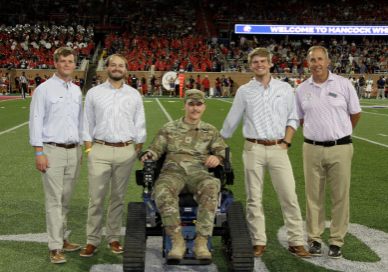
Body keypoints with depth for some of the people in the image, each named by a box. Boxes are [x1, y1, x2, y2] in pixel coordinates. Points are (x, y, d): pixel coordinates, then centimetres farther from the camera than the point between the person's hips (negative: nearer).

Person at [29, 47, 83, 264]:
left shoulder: (77, 91, 15)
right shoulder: (44, 89, -2)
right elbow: (36, 121, -5)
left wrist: (81, 149, 18)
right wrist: (39, 152, -11)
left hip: (73, 151, 5)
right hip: (53, 150, -5)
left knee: (66, 200, 11)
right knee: (54, 200, -6)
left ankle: (63, 239, 21)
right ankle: (55, 248, -3)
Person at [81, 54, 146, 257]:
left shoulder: (134, 95, 11)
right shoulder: (94, 93, 7)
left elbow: (139, 127, 12)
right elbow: (87, 125, 6)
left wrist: (138, 152, 6)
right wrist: (89, 150, -2)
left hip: (126, 151, 2)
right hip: (100, 150, -1)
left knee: (118, 197, 8)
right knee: (96, 198, -3)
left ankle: (113, 238, 19)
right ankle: (92, 241, 7)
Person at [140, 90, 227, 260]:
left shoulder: (210, 131, 24)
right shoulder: (169, 129, 22)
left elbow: (223, 150, 18)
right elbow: (156, 148, 19)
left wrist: (218, 157, -6)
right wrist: (148, 154, -6)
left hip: (198, 173, 0)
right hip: (173, 172, 0)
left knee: (211, 189, -38)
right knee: (163, 191, -38)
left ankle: (201, 242, -35)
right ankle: (177, 242, -31)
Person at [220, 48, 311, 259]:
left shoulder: (285, 89, 10)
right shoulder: (244, 91, 8)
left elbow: (292, 118, 13)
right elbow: (231, 122, 15)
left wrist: (286, 142, 1)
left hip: (278, 148, 0)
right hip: (253, 149, 0)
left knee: (289, 196, -3)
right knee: (254, 198, 2)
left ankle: (296, 242, 6)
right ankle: (259, 243, 11)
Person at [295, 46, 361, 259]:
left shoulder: (343, 84, 0)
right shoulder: (302, 89, 6)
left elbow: (355, 113, 9)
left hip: (340, 148, -2)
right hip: (312, 149, 2)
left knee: (340, 196, 1)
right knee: (314, 196, 6)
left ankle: (336, 241, 12)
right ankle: (314, 239, 17)